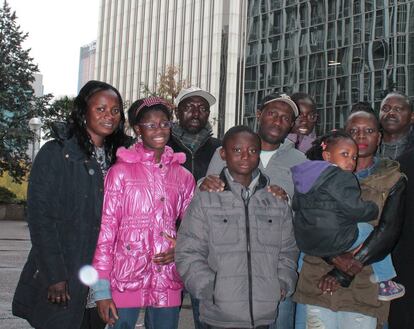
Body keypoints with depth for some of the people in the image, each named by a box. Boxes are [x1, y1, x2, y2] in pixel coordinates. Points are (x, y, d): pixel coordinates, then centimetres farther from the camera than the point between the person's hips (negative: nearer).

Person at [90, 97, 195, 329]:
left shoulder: (183, 176, 7)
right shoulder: (121, 171, -4)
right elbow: (106, 228, -5)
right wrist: (101, 288, -9)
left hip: (167, 281, 3)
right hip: (126, 281, -3)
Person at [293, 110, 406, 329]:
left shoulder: (393, 180, 7)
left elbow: (388, 232, -5)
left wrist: (342, 274, -12)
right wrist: (335, 256, -17)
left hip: (363, 287, -1)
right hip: (318, 282, 1)